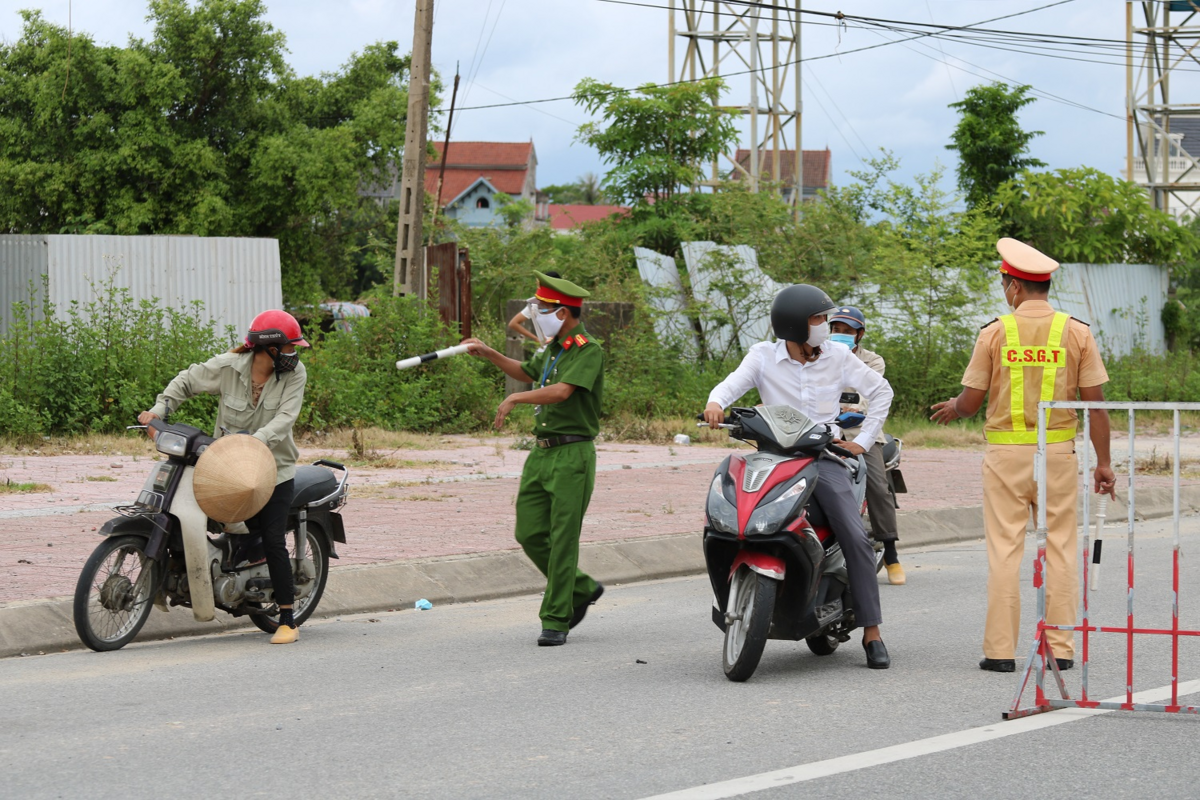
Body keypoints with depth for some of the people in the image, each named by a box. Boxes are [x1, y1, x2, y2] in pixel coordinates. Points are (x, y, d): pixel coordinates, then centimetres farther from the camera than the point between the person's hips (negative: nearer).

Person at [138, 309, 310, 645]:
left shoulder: (295, 373, -6)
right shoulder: (228, 366, -7)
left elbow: (285, 417, -17)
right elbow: (188, 381, 8)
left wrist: (256, 442, -34)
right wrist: (158, 410, -6)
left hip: (273, 466, -1)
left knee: (273, 540, -10)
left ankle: (288, 620, -6)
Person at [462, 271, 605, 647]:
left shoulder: (588, 351, -12)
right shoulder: (554, 348, 16)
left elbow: (562, 391, -27)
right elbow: (527, 373, 36)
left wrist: (515, 398, -22)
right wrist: (488, 353, 28)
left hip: (572, 456, -9)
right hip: (541, 452, 9)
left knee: (563, 541, -6)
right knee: (530, 533, 6)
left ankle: (556, 621, -1)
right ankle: (581, 589, 24)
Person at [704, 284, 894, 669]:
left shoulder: (837, 356, 7)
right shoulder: (764, 356, 4)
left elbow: (880, 390, 14)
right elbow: (733, 383, -9)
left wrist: (863, 441, 6)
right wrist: (715, 403, -33)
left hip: (823, 455, 0)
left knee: (856, 539, -15)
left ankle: (872, 632, -8)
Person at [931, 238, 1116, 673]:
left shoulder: (994, 332, -4)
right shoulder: (1077, 332, 0)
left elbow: (971, 400, 0)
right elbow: (1095, 402, -1)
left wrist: (952, 408, 23)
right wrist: (1103, 462, 6)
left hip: (1006, 454, -1)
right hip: (1058, 454, 1)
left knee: (1004, 551, 1)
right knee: (1059, 549, 6)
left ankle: (1001, 650, 0)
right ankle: (1060, 648, 5)